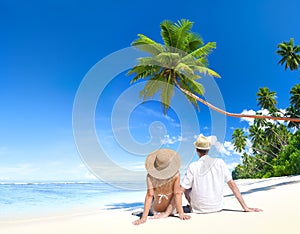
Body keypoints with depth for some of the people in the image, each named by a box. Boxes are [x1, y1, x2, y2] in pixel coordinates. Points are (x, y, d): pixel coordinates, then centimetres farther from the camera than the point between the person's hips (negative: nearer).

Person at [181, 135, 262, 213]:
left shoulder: (193, 167, -14)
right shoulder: (219, 163, -6)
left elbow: (182, 189, -13)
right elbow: (232, 184, -6)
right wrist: (245, 207, -2)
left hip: (199, 209, -2)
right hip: (217, 208, 3)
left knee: (188, 189, 23)